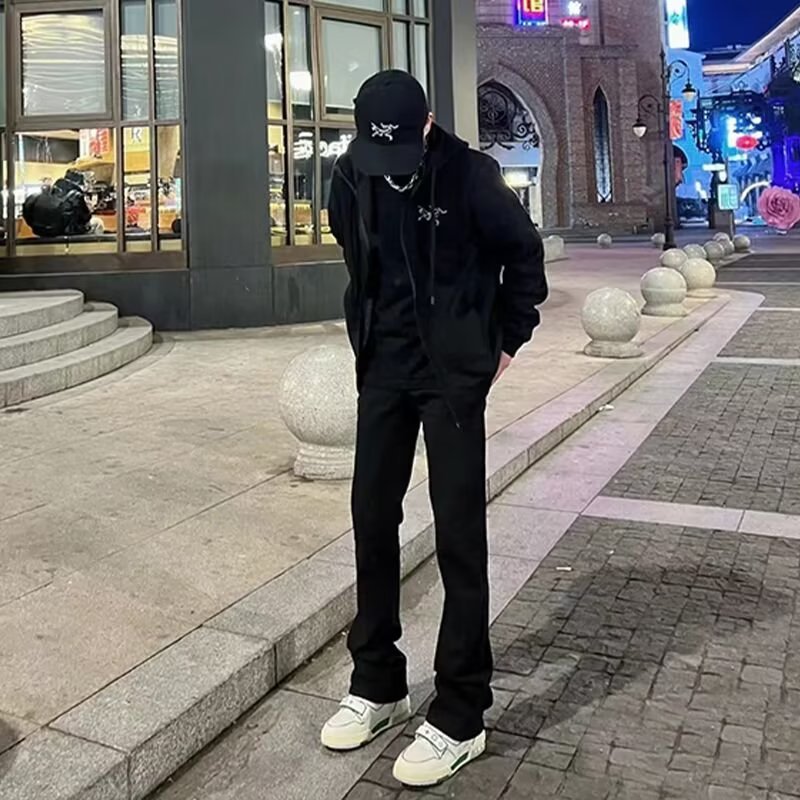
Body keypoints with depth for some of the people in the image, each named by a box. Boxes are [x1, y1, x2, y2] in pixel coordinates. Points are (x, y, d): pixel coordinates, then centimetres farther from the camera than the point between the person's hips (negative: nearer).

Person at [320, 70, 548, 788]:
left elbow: (524, 253, 0)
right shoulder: (353, 177, 3)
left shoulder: (469, 175, -12)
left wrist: (507, 339, 3)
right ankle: (377, 686, 24)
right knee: (372, 520, 7)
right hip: (384, 369, 5)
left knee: (459, 535, -4)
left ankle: (460, 718, 8)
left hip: (455, 372, -5)